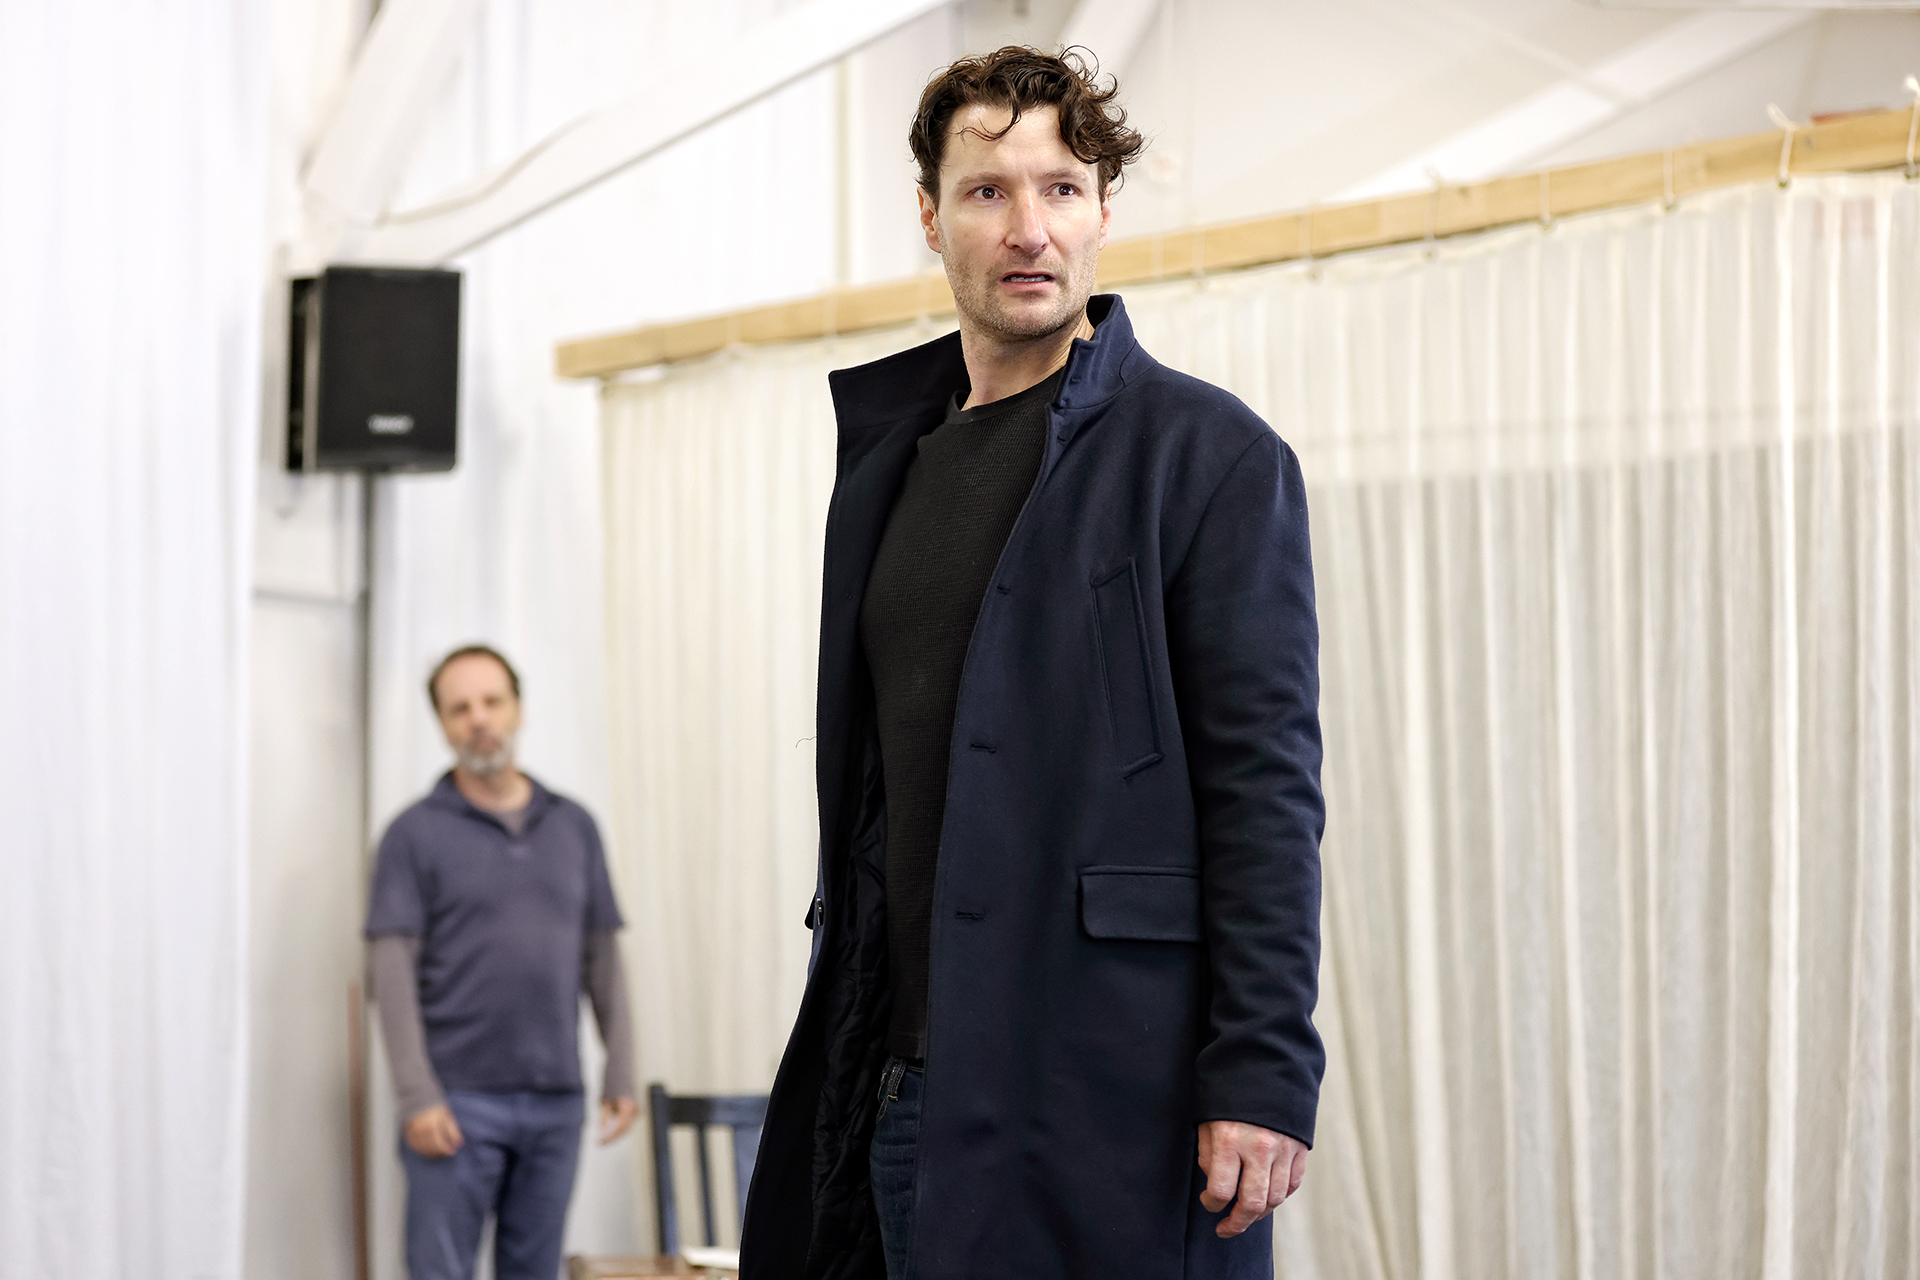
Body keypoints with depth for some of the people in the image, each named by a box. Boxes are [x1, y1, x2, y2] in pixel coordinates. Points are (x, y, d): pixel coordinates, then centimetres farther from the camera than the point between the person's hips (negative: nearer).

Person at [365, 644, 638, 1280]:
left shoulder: (574, 827, 12)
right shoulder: (416, 834, -1)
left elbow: (602, 955, 13)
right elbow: (393, 971, -6)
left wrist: (621, 1072, 5)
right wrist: (417, 1098, -14)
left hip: (556, 1102, 4)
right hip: (460, 1104, -4)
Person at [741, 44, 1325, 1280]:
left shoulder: (1209, 455, -3)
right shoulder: (887, 464, 16)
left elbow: (1266, 784, -10)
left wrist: (1261, 1074, -17)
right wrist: (848, 1054, 15)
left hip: (1108, 1088, -6)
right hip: (905, 1086, 6)